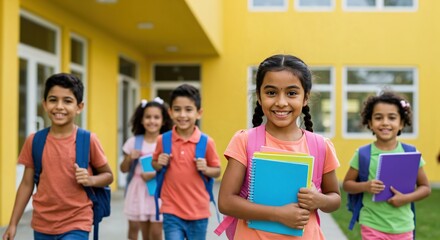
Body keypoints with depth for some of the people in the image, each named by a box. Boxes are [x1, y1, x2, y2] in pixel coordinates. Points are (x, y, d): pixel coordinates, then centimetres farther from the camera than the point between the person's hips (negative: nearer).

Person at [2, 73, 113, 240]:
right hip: (42, 225, 3)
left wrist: (90, 180, -17)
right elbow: (27, 184, 7)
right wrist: (13, 223, 6)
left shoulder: (88, 140, -8)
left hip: (76, 225, -3)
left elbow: (108, 175, 3)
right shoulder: (34, 141, 0)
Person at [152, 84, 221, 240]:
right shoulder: (163, 140, -3)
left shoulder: (207, 142, -7)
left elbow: (217, 171, 5)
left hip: (198, 211, 0)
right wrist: (159, 164, -8)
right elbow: (154, 164, 14)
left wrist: (205, 169, -16)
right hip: (172, 211, 0)